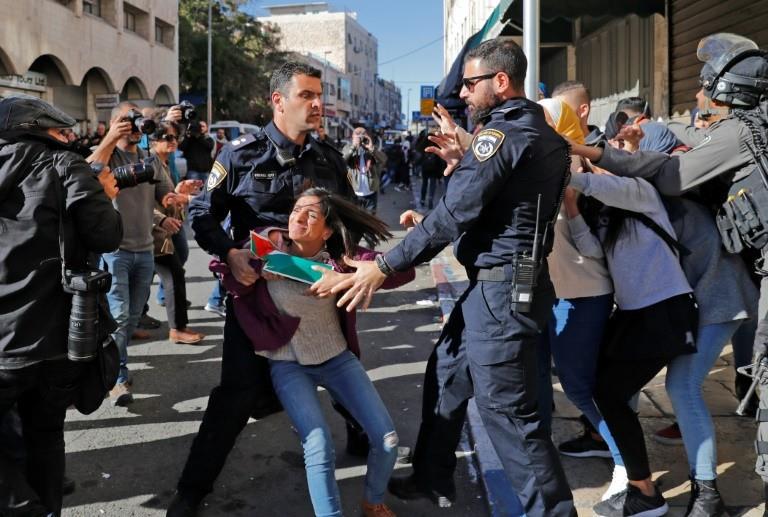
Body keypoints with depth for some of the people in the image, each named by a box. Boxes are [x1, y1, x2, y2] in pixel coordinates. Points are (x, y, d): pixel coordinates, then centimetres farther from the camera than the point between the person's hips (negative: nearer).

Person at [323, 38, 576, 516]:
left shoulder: (503, 133, -15)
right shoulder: (541, 134, 14)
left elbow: (455, 212, -20)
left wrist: (384, 267, -15)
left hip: (501, 287, -10)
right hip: (500, 282, 10)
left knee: (507, 409, -2)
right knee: (446, 375, 19)